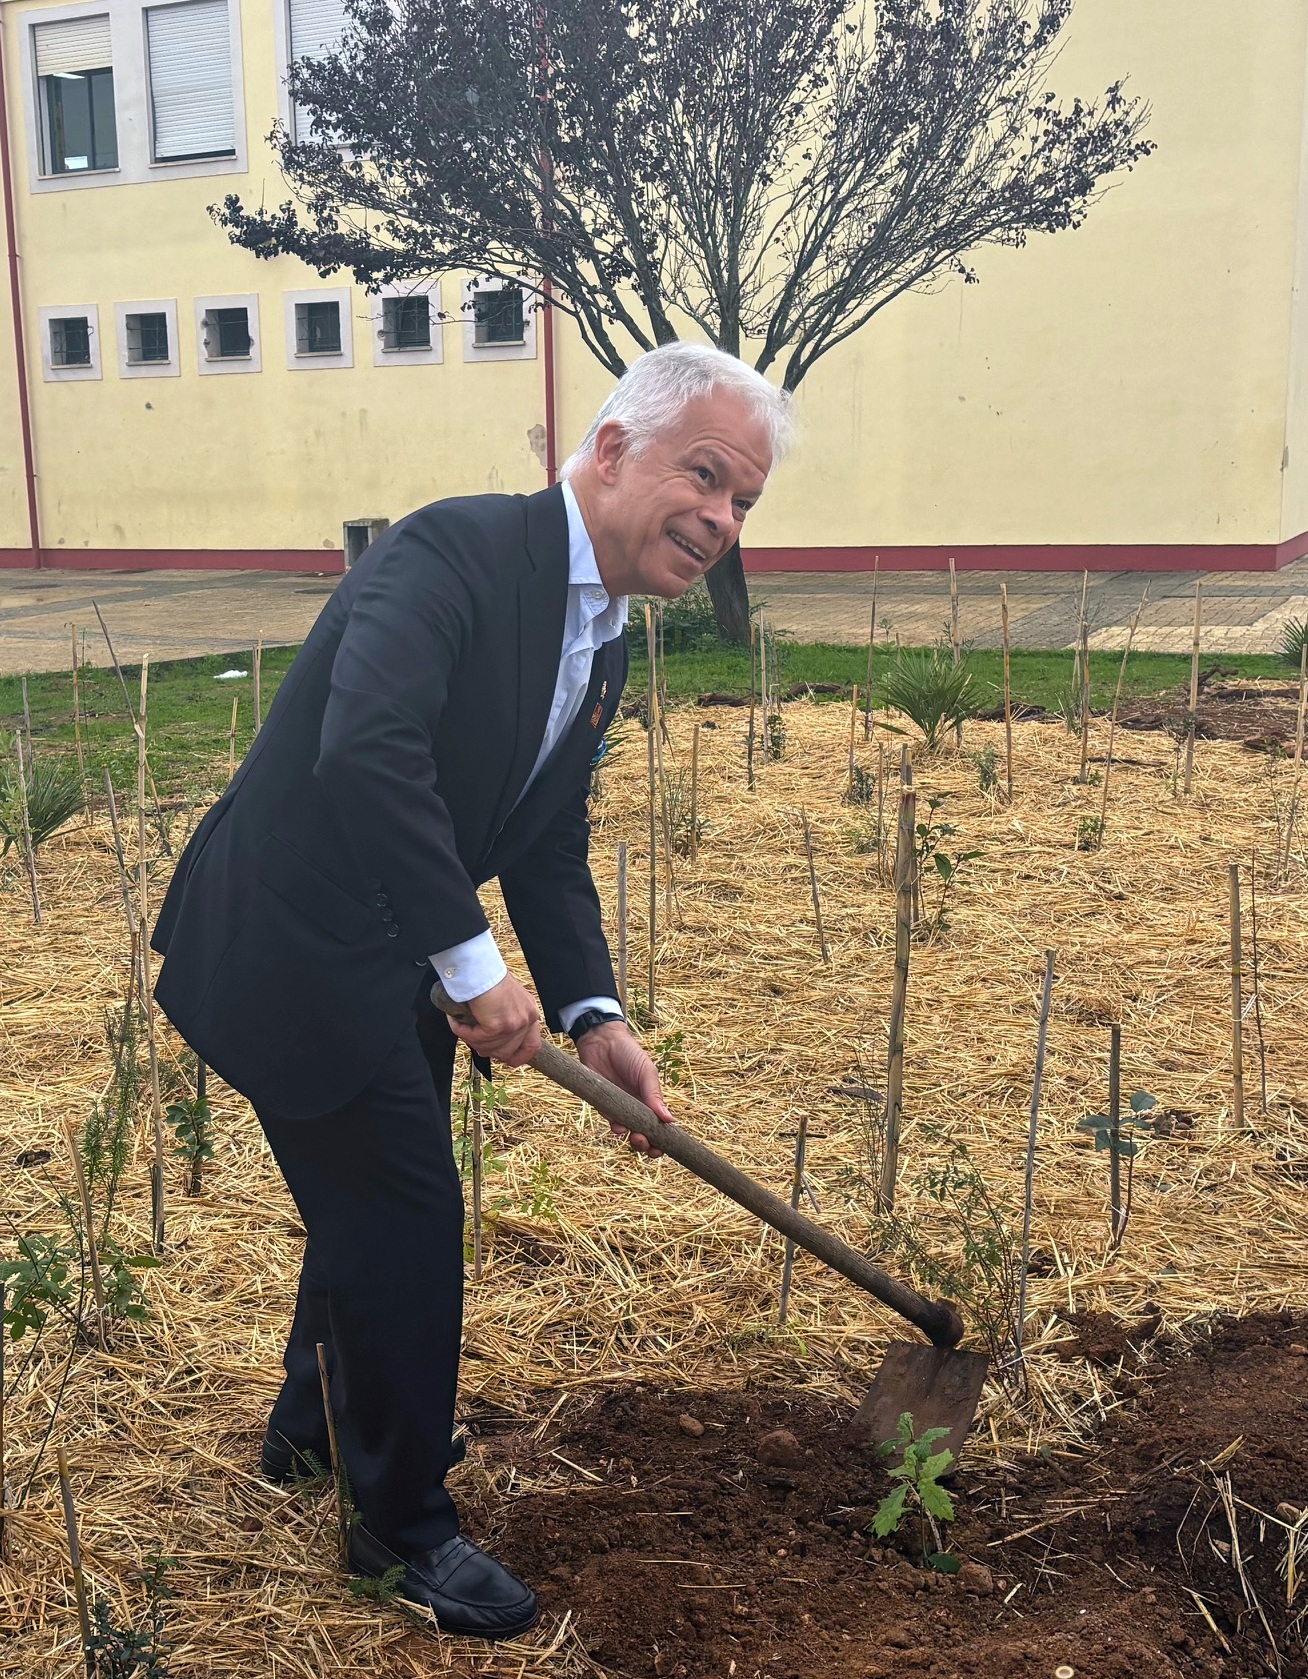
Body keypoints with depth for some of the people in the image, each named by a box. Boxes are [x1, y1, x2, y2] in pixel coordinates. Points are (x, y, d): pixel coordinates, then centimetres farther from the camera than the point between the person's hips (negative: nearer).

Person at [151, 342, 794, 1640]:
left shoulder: (600, 645, 6)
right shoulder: (456, 550, -23)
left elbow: (548, 850, 8)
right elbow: (366, 752, -37)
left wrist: (592, 1017, -5)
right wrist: (473, 962, -33)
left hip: (390, 958, 10)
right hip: (289, 942, -9)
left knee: (374, 1189, 25)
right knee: (405, 1212, -1)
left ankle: (318, 1417, 51)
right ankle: (404, 1524, 22)